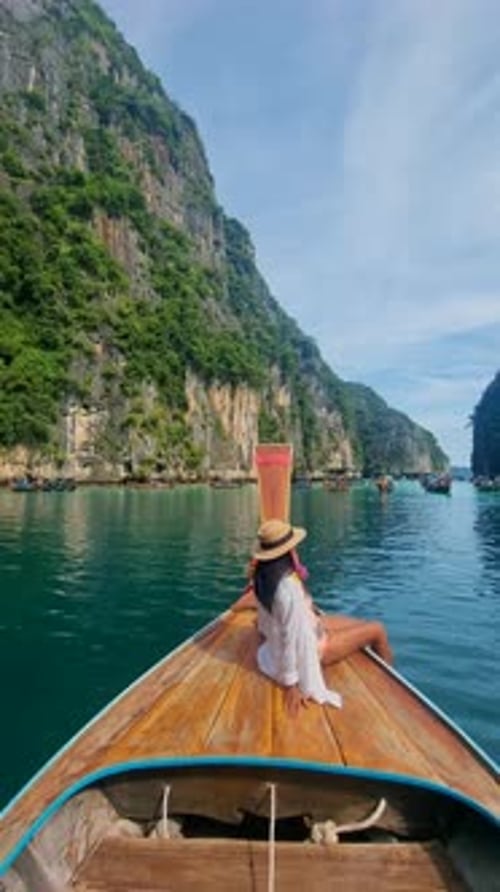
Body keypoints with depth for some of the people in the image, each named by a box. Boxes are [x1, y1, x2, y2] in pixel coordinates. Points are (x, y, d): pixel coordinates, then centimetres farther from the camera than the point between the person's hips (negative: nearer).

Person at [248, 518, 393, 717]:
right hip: (311, 646, -8)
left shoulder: (263, 575, -11)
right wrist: (291, 684, -27)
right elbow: (293, 637, -33)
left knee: (366, 624, 20)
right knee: (377, 631, 5)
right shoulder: (289, 588, -38)